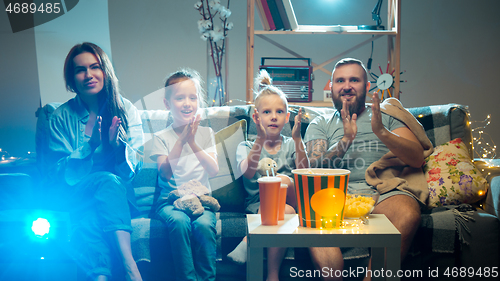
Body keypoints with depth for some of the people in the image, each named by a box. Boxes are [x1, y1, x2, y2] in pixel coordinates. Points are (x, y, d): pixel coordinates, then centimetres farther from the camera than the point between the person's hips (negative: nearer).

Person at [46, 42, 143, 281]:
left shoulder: (126, 109, 6)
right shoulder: (61, 117, 4)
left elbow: (136, 166, 1)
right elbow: (58, 173, -2)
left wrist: (118, 144, -21)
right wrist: (90, 147, -18)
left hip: (123, 192, 1)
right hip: (78, 194, -1)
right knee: (108, 180, -35)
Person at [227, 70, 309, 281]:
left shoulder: (290, 144, 14)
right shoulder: (246, 146, 9)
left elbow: (303, 172, -6)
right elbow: (248, 173, -15)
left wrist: (297, 138, -17)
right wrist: (261, 138, -24)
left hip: (289, 200, 2)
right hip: (258, 204, -2)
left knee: (282, 180, -30)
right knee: (285, 212, -34)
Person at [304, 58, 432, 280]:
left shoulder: (386, 114, 21)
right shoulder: (320, 124, 22)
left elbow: (417, 159, 8)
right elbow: (312, 170, 5)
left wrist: (382, 132, -9)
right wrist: (345, 139, -9)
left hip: (383, 189, 0)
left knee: (407, 215, -34)